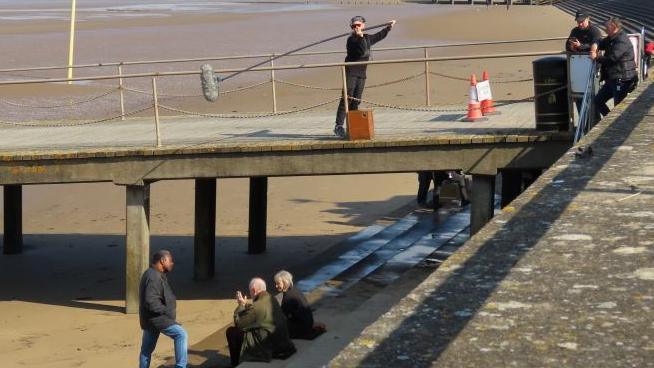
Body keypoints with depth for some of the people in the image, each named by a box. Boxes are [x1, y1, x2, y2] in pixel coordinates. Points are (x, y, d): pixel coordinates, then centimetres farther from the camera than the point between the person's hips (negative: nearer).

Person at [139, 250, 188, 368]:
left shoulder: (156, 275, 15)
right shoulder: (154, 277, -20)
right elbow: (151, 301, -28)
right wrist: (167, 311, -19)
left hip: (151, 318, 11)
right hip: (156, 318, -11)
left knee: (146, 349, 14)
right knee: (181, 335, -13)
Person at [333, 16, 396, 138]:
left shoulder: (367, 38, 15)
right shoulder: (351, 39, -8)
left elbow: (379, 36, 35)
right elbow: (362, 51, -23)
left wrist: (389, 27, 46)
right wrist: (360, 36, -28)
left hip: (361, 73, 7)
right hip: (351, 72, -7)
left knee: (356, 101, 5)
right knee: (347, 99, -14)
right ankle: (339, 126, -18)